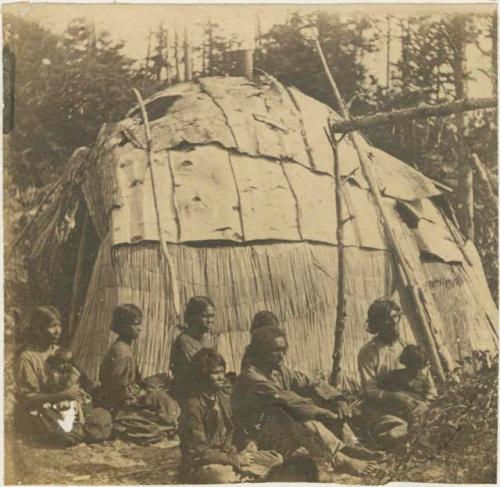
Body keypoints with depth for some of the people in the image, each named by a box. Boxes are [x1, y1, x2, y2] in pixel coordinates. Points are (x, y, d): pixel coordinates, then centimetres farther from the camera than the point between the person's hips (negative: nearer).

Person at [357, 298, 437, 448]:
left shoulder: (407, 346, 12)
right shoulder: (368, 352, -3)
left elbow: (426, 376, 14)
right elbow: (369, 391, -8)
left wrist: (431, 396, -7)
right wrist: (395, 396, -25)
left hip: (411, 407, 4)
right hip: (382, 410, -4)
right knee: (395, 435, -35)